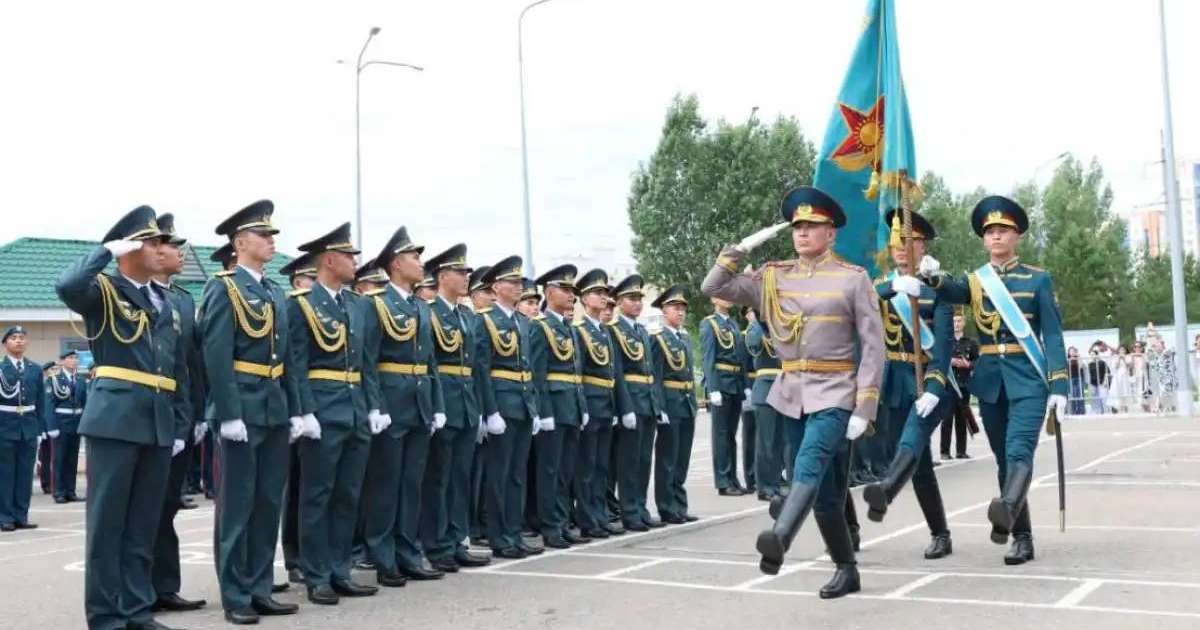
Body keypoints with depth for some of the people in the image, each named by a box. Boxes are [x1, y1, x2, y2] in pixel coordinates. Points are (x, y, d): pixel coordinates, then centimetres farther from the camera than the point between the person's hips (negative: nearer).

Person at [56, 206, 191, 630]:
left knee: (144, 524, 10)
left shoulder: (166, 304, 18)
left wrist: (180, 426, 12)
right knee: (107, 522, 0)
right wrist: (108, 251, -12)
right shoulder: (103, 291, 0)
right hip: (116, 419, -6)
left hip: (159, 425, 6)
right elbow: (67, 286, -25)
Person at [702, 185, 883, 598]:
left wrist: (864, 409, -13)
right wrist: (742, 247, -3)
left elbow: (873, 347, -6)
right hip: (791, 395, 5)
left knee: (809, 467, -28)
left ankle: (779, 539, -48)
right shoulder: (774, 278, 8)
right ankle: (847, 570, 23)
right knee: (825, 491, 10)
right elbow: (713, 288, 6)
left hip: (834, 395, -5)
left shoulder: (853, 278, -4)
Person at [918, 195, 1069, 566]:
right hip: (989, 379, 4)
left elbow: (1053, 335, -1)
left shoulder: (1038, 278, 3)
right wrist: (933, 276, -37)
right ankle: (1022, 537, 15)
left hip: (1028, 376, -3)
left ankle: (1007, 512, -45)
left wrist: (1059, 386, -8)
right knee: (1004, 459, 6)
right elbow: (952, 292, -14)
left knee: (1019, 450, -23)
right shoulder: (975, 280, 10)